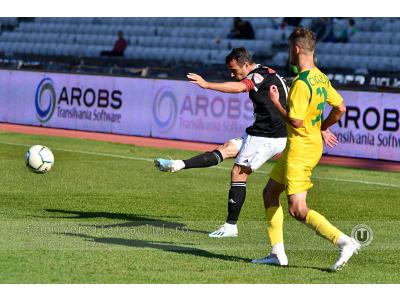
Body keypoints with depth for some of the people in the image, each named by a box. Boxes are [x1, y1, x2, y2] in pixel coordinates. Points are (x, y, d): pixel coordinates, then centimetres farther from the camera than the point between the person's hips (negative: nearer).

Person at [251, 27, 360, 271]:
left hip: (300, 149, -10)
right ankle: (277, 253, 18)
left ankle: (345, 242, -16)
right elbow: (341, 108, 13)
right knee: (270, 193, 17)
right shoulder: (321, 78, 7)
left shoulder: (301, 83, -21)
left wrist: (276, 102, -10)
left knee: (297, 210, -11)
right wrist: (322, 128, 25)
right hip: (312, 143, 10)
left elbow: (296, 121, -23)